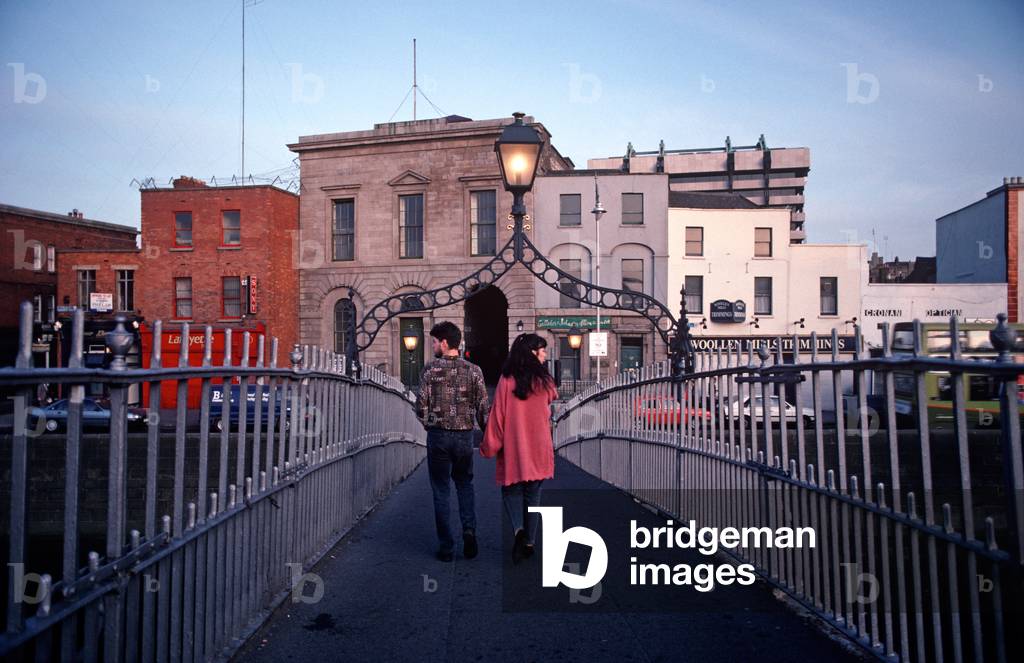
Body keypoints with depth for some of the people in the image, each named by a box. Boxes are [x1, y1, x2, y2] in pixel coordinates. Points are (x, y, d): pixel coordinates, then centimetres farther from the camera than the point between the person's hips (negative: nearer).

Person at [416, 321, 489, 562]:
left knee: (441, 490, 8)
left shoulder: (431, 369, -7)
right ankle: (469, 529, -1)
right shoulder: (473, 371, -1)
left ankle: (447, 547, 11)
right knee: (464, 484, 20)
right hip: (464, 435, 2)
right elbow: (483, 408, -2)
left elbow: (421, 406, -7)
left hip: (438, 436, -2)